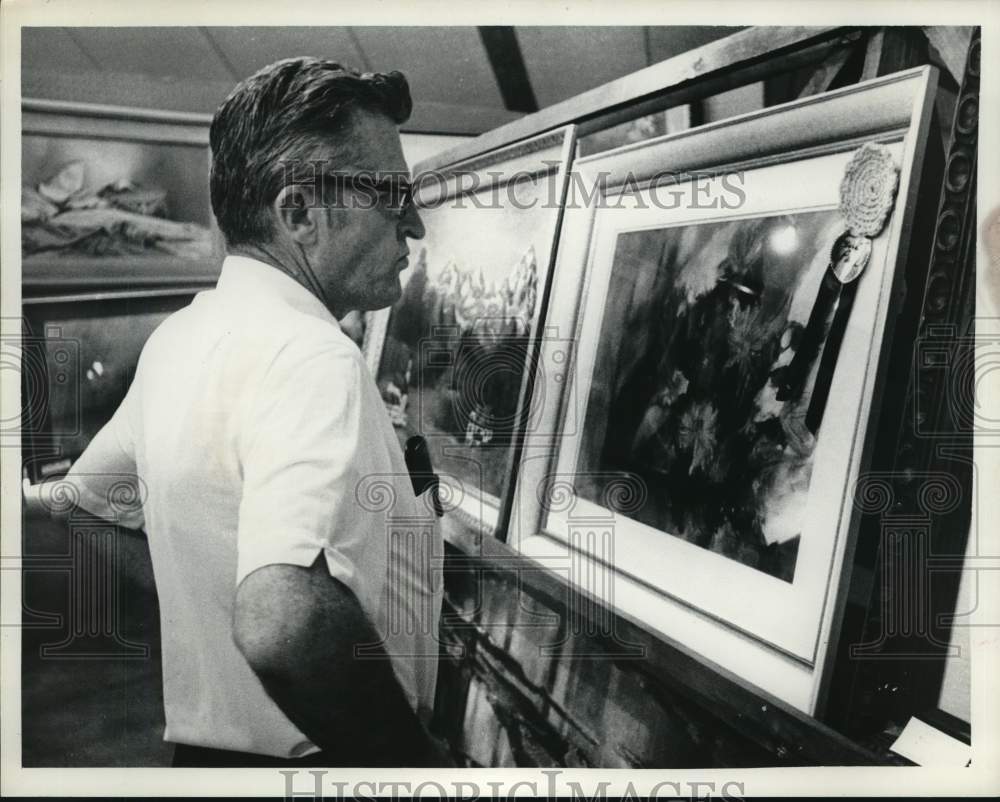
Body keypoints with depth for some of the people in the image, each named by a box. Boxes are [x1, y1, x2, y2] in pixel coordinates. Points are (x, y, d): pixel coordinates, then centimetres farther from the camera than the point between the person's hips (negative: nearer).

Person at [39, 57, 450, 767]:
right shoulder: (312, 357, -26)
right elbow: (282, 622, -41)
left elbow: (92, 485, 20)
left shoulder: (176, 338, 2)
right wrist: (422, 761, -29)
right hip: (312, 753, -8)